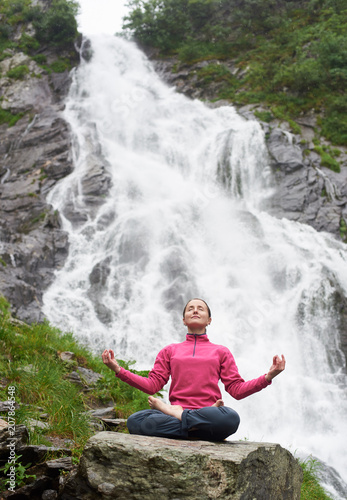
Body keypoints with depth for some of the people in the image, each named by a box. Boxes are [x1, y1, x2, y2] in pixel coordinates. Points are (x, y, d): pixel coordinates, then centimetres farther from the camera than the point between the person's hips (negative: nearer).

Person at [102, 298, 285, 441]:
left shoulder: (221, 352, 22)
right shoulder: (170, 351, 25)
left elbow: (237, 390, 13)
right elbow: (152, 385, 14)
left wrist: (268, 377, -1)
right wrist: (118, 369, 4)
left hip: (208, 410, 0)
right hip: (177, 408, 0)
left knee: (231, 418, -38)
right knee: (134, 421, -30)